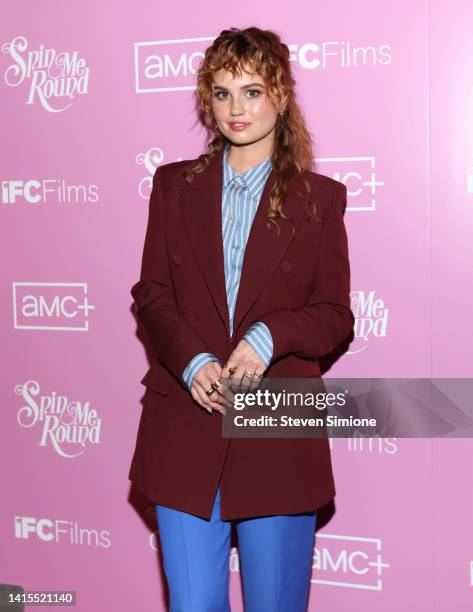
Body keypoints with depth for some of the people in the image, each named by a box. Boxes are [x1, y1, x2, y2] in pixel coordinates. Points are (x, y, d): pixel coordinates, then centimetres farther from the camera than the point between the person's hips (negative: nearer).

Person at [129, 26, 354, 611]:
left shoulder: (319, 197, 3)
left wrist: (268, 337, -18)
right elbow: (151, 293, 5)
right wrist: (192, 360, -13)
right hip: (185, 430, 1)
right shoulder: (175, 184, 9)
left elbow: (335, 314, 2)